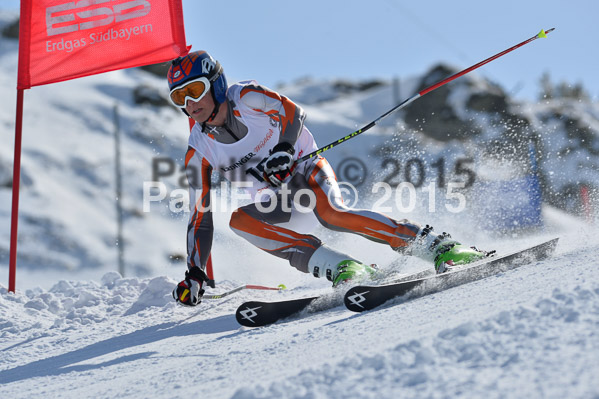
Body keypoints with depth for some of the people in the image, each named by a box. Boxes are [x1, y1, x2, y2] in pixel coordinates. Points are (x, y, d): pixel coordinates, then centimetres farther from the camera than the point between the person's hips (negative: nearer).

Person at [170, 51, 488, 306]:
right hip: (278, 205, 4)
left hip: (308, 171, -4)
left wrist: (281, 153, -28)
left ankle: (440, 248, -35)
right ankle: (339, 267, -35)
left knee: (331, 214, -35)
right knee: (238, 220, -27)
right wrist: (194, 274, -10)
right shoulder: (199, 152, -5)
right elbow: (200, 216, -3)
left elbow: (292, 114, -8)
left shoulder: (246, 98, -13)